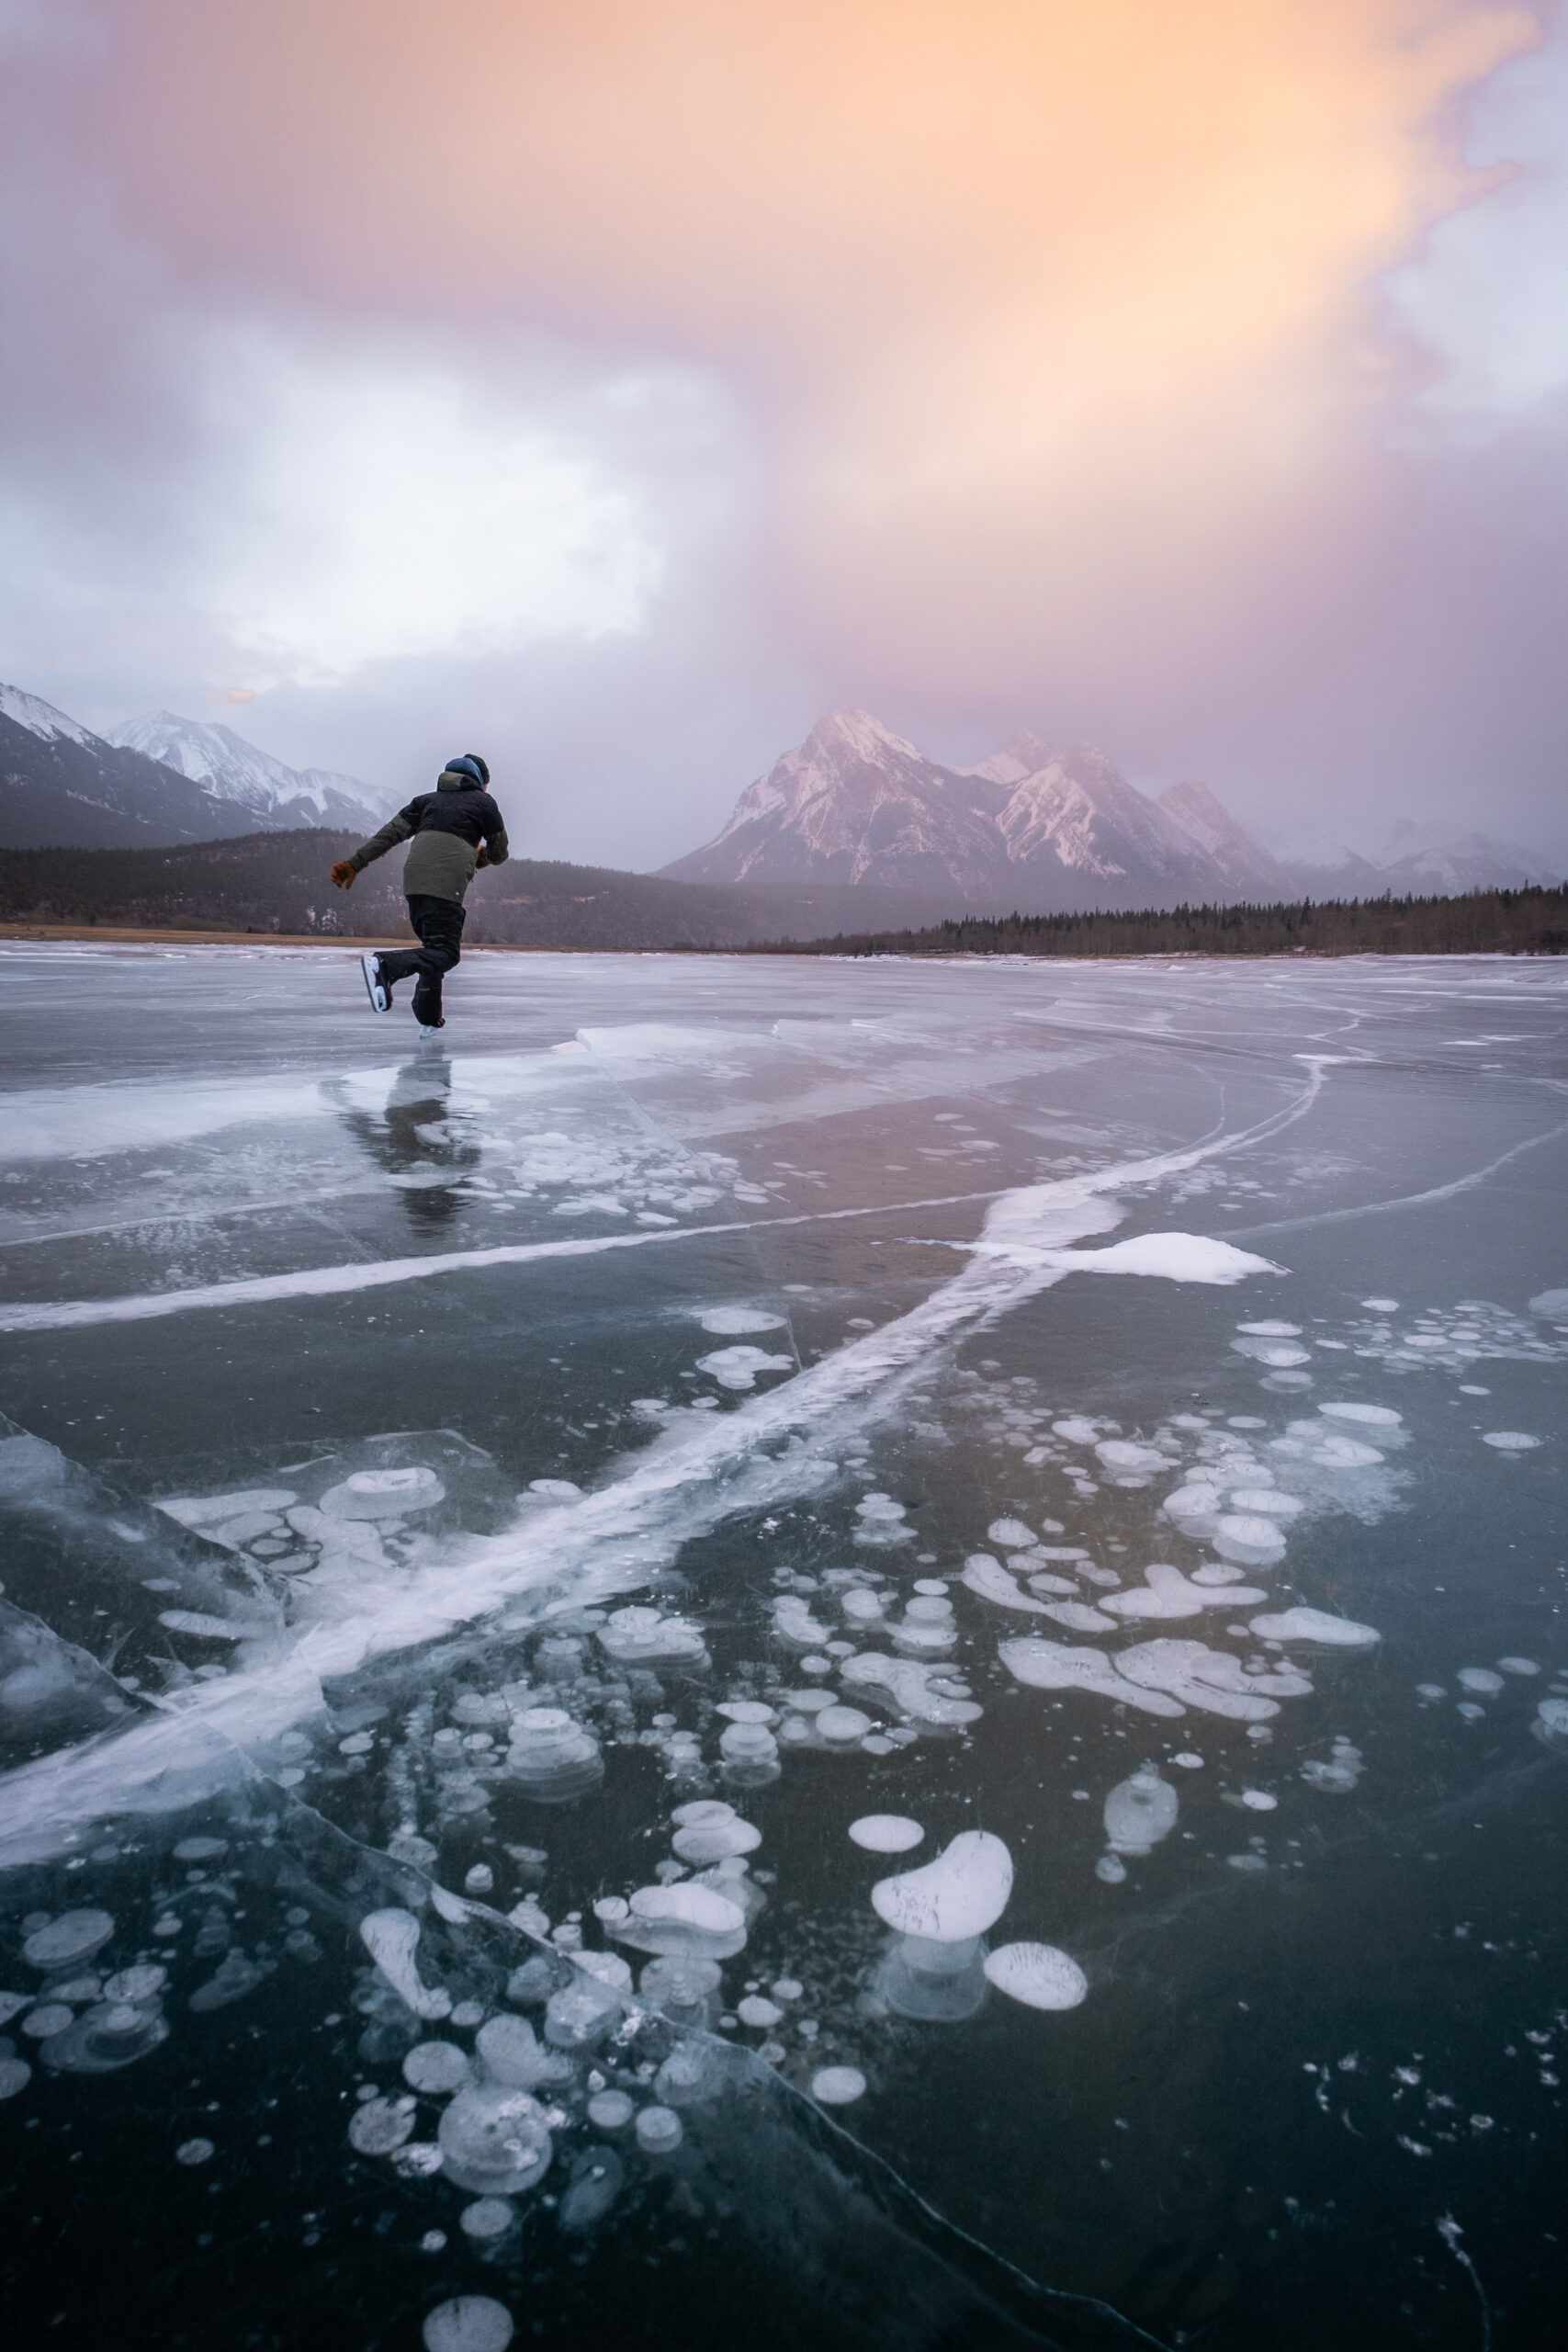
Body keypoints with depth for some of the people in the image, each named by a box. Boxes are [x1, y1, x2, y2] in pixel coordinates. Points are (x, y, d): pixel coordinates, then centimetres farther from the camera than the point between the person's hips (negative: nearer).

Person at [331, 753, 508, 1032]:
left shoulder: (427, 800, 24)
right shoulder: (483, 802, 13)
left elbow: (390, 833, 14)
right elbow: (499, 854, 18)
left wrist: (354, 863, 12)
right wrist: (482, 856, 41)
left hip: (414, 880, 6)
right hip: (446, 885, -6)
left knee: (435, 945, 19)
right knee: (444, 952, -9)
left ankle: (429, 1018, 16)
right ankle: (385, 964, -33)